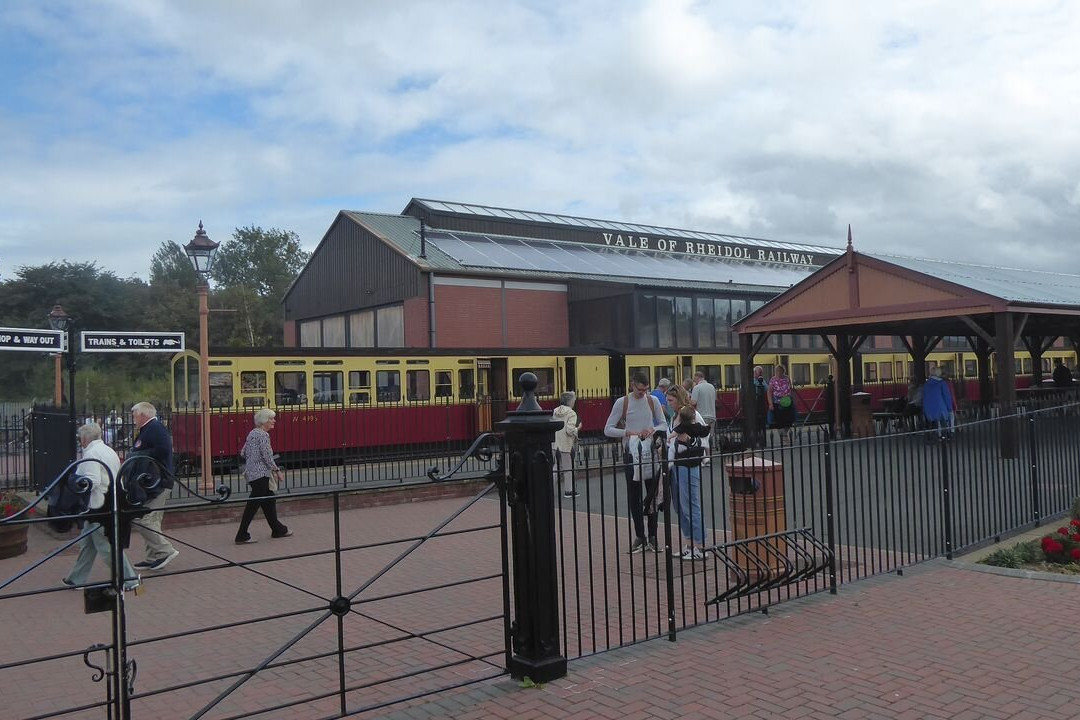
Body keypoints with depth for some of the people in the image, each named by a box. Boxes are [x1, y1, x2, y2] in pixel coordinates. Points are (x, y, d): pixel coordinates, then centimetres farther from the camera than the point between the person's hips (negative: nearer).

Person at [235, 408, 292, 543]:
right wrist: (278, 471, -10)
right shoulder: (263, 435, -15)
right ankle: (242, 536, -2)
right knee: (253, 504, -6)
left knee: (269, 501, 17)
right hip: (260, 474, -10)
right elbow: (267, 456, -18)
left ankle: (277, 529, 26)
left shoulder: (253, 433, 13)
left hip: (251, 472, 10)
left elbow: (243, 453, 16)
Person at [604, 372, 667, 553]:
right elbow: (608, 430, -7)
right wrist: (628, 432, -19)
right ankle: (640, 536, 15)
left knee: (653, 494, 4)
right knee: (634, 496, 4)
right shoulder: (622, 403, -6)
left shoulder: (653, 401, 2)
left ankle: (652, 536, 13)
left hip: (651, 451, 2)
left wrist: (653, 430, -11)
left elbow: (664, 424, 10)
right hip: (631, 452, -2)